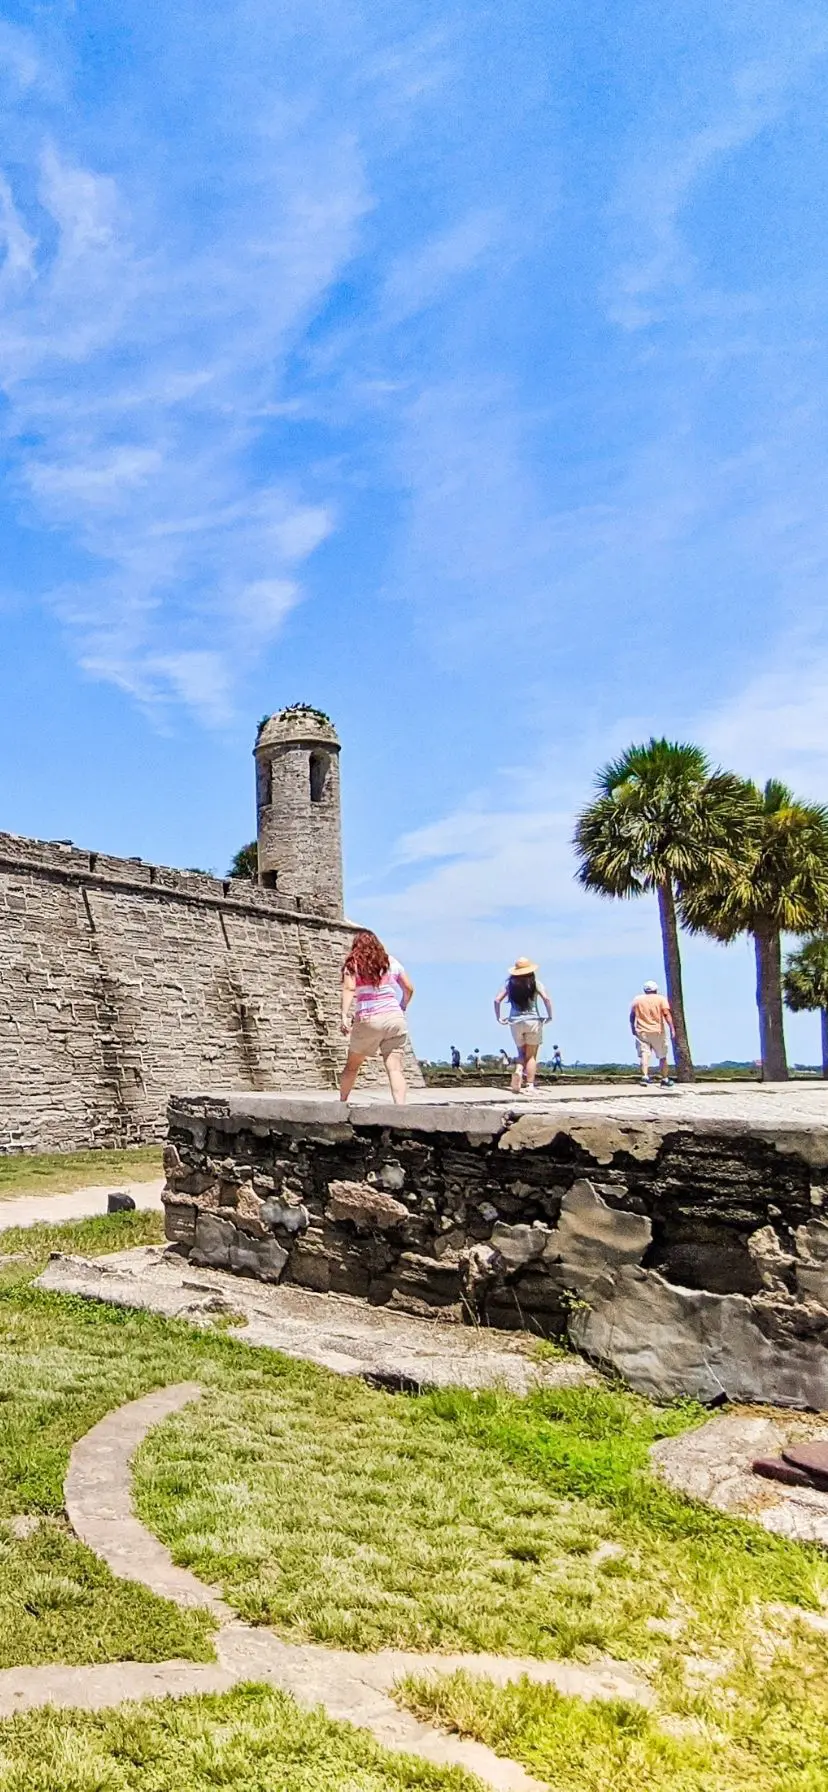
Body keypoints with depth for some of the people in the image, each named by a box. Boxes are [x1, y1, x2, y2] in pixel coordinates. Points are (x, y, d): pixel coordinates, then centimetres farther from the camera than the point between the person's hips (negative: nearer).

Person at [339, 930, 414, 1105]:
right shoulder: (391, 961, 15)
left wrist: (344, 1016, -19)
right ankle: (400, 1107, -20)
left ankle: (342, 1102, 28)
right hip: (395, 1017, 2)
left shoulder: (353, 963, 5)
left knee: (352, 1065, 17)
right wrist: (402, 1008, 31)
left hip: (368, 1020, -2)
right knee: (395, 1068, -5)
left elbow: (349, 989, -11)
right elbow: (409, 988, 15)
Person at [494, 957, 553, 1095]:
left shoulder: (510, 984, 4)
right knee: (531, 1055, 6)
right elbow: (546, 998, -14)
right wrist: (550, 1016, -4)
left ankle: (518, 1071, -10)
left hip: (515, 1022, 2)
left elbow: (497, 1000, -3)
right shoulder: (535, 983, -1)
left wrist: (498, 1018, 6)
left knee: (522, 1053, 19)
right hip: (533, 1021, -2)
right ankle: (530, 1086, -1)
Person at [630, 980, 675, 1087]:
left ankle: (645, 1076, -30)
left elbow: (632, 1016, 11)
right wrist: (672, 1029, -14)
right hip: (657, 1032, -1)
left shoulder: (637, 999, 9)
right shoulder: (661, 999, 3)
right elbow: (667, 1014, -10)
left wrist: (633, 1029, 25)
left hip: (641, 1032, 1)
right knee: (662, 1056, 12)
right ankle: (665, 1080, 17)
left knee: (644, 1054, -10)